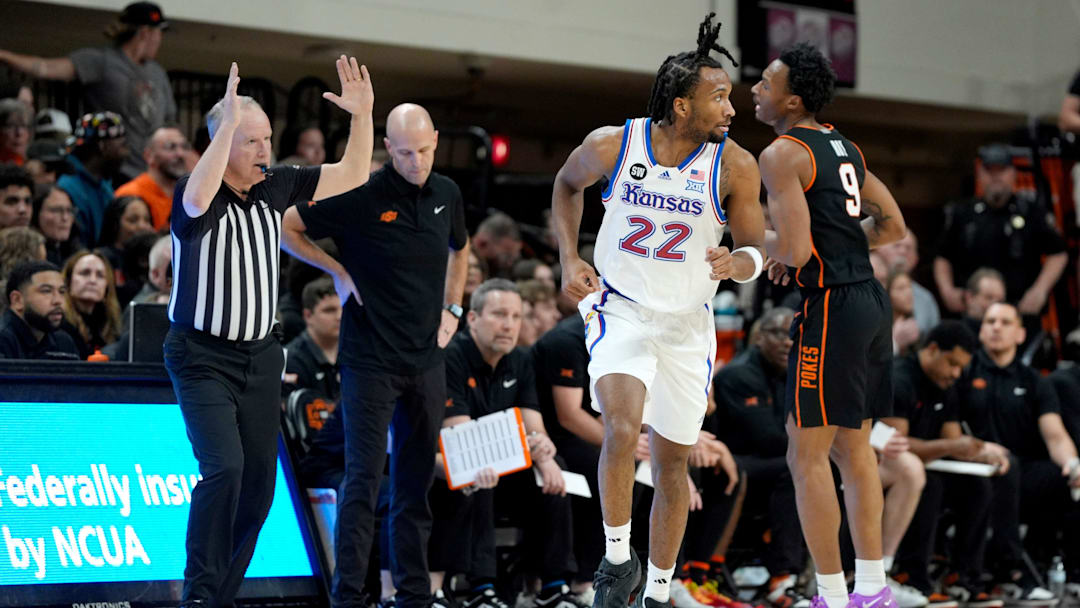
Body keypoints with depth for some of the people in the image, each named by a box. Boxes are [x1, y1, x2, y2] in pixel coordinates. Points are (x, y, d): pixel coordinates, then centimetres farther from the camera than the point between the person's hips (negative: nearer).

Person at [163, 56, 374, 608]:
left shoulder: (275, 186, 4)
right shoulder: (193, 195, -14)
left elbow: (352, 175, 10)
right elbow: (198, 199, -40)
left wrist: (362, 115, -5)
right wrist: (229, 121, -41)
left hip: (259, 356, 6)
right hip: (203, 357, -6)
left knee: (260, 480, 4)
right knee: (224, 466, -22)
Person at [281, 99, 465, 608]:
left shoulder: (447, 194, 6)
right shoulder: (361, 196, -11)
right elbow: (286, 225, -5)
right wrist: (337, 271, -7)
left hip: (426, 359, 5)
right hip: (370, 358, -5)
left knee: (416, 481, 9)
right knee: (365, 477, -9)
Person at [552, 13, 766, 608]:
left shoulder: (734, 165, -12)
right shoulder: (612, 145, -12)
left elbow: (756, 249, -1)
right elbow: (567, 183, 11)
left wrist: (735, 262, -25)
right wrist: (569, 258, -1)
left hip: (687, 324, 2)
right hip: (620, 311, -2)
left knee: (672, 466, 10)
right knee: (622, 430, -27)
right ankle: (617, 559, -7)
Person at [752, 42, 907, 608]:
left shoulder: (781, 155, -12)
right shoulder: (844, 147, 15)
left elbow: (794, 251, -20)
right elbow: (892, 226, 20)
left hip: (831, 308, -9)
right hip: (871, 299, 9)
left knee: (807, 456, -1)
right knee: (853, 446, 17)